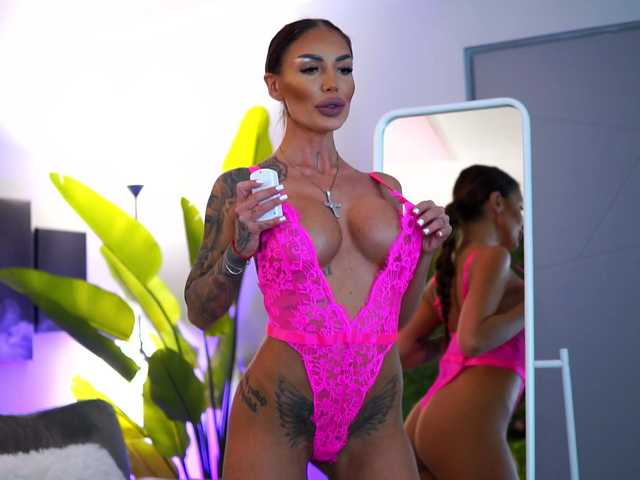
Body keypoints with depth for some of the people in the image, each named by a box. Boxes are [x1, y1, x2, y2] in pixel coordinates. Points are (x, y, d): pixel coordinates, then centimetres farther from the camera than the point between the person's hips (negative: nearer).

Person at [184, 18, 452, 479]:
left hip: (377, 422, 4)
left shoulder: (385, 189, 8)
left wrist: (425, 250, 1)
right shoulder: (242, 188, -4)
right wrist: (239, 251, -15)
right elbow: (200, 313, 2)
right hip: (276, 413, -3)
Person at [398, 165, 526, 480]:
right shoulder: (492, 257, -2)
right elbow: (472, 341, -16)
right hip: (464, 428, -9)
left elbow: (404, 353, 21)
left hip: (427, 425, 9)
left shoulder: (444, 275, 21)